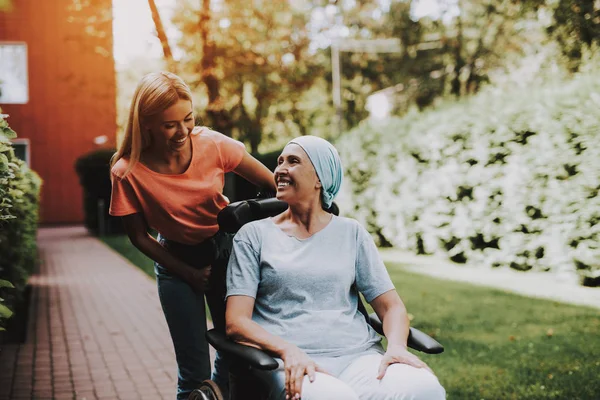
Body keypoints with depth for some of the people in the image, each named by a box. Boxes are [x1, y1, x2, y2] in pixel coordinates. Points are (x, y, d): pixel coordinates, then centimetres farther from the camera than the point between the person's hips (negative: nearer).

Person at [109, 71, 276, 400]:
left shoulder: (212, 145, -20)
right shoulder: (128, 172, -21)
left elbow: (272, 184, -11)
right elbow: (139, 236, -8)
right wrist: (189, 274, -7)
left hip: (225, 249, 2)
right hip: (176, 261, -1)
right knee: (194, 372, -3)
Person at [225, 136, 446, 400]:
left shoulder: (351, 233, 16)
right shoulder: (253, 236, 9)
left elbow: (391, 306, 12)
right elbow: (236, 321, -1)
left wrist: (396, 346, -11)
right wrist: (288, 351, -19)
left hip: (358, 354, 3)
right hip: (291, 362, -2)